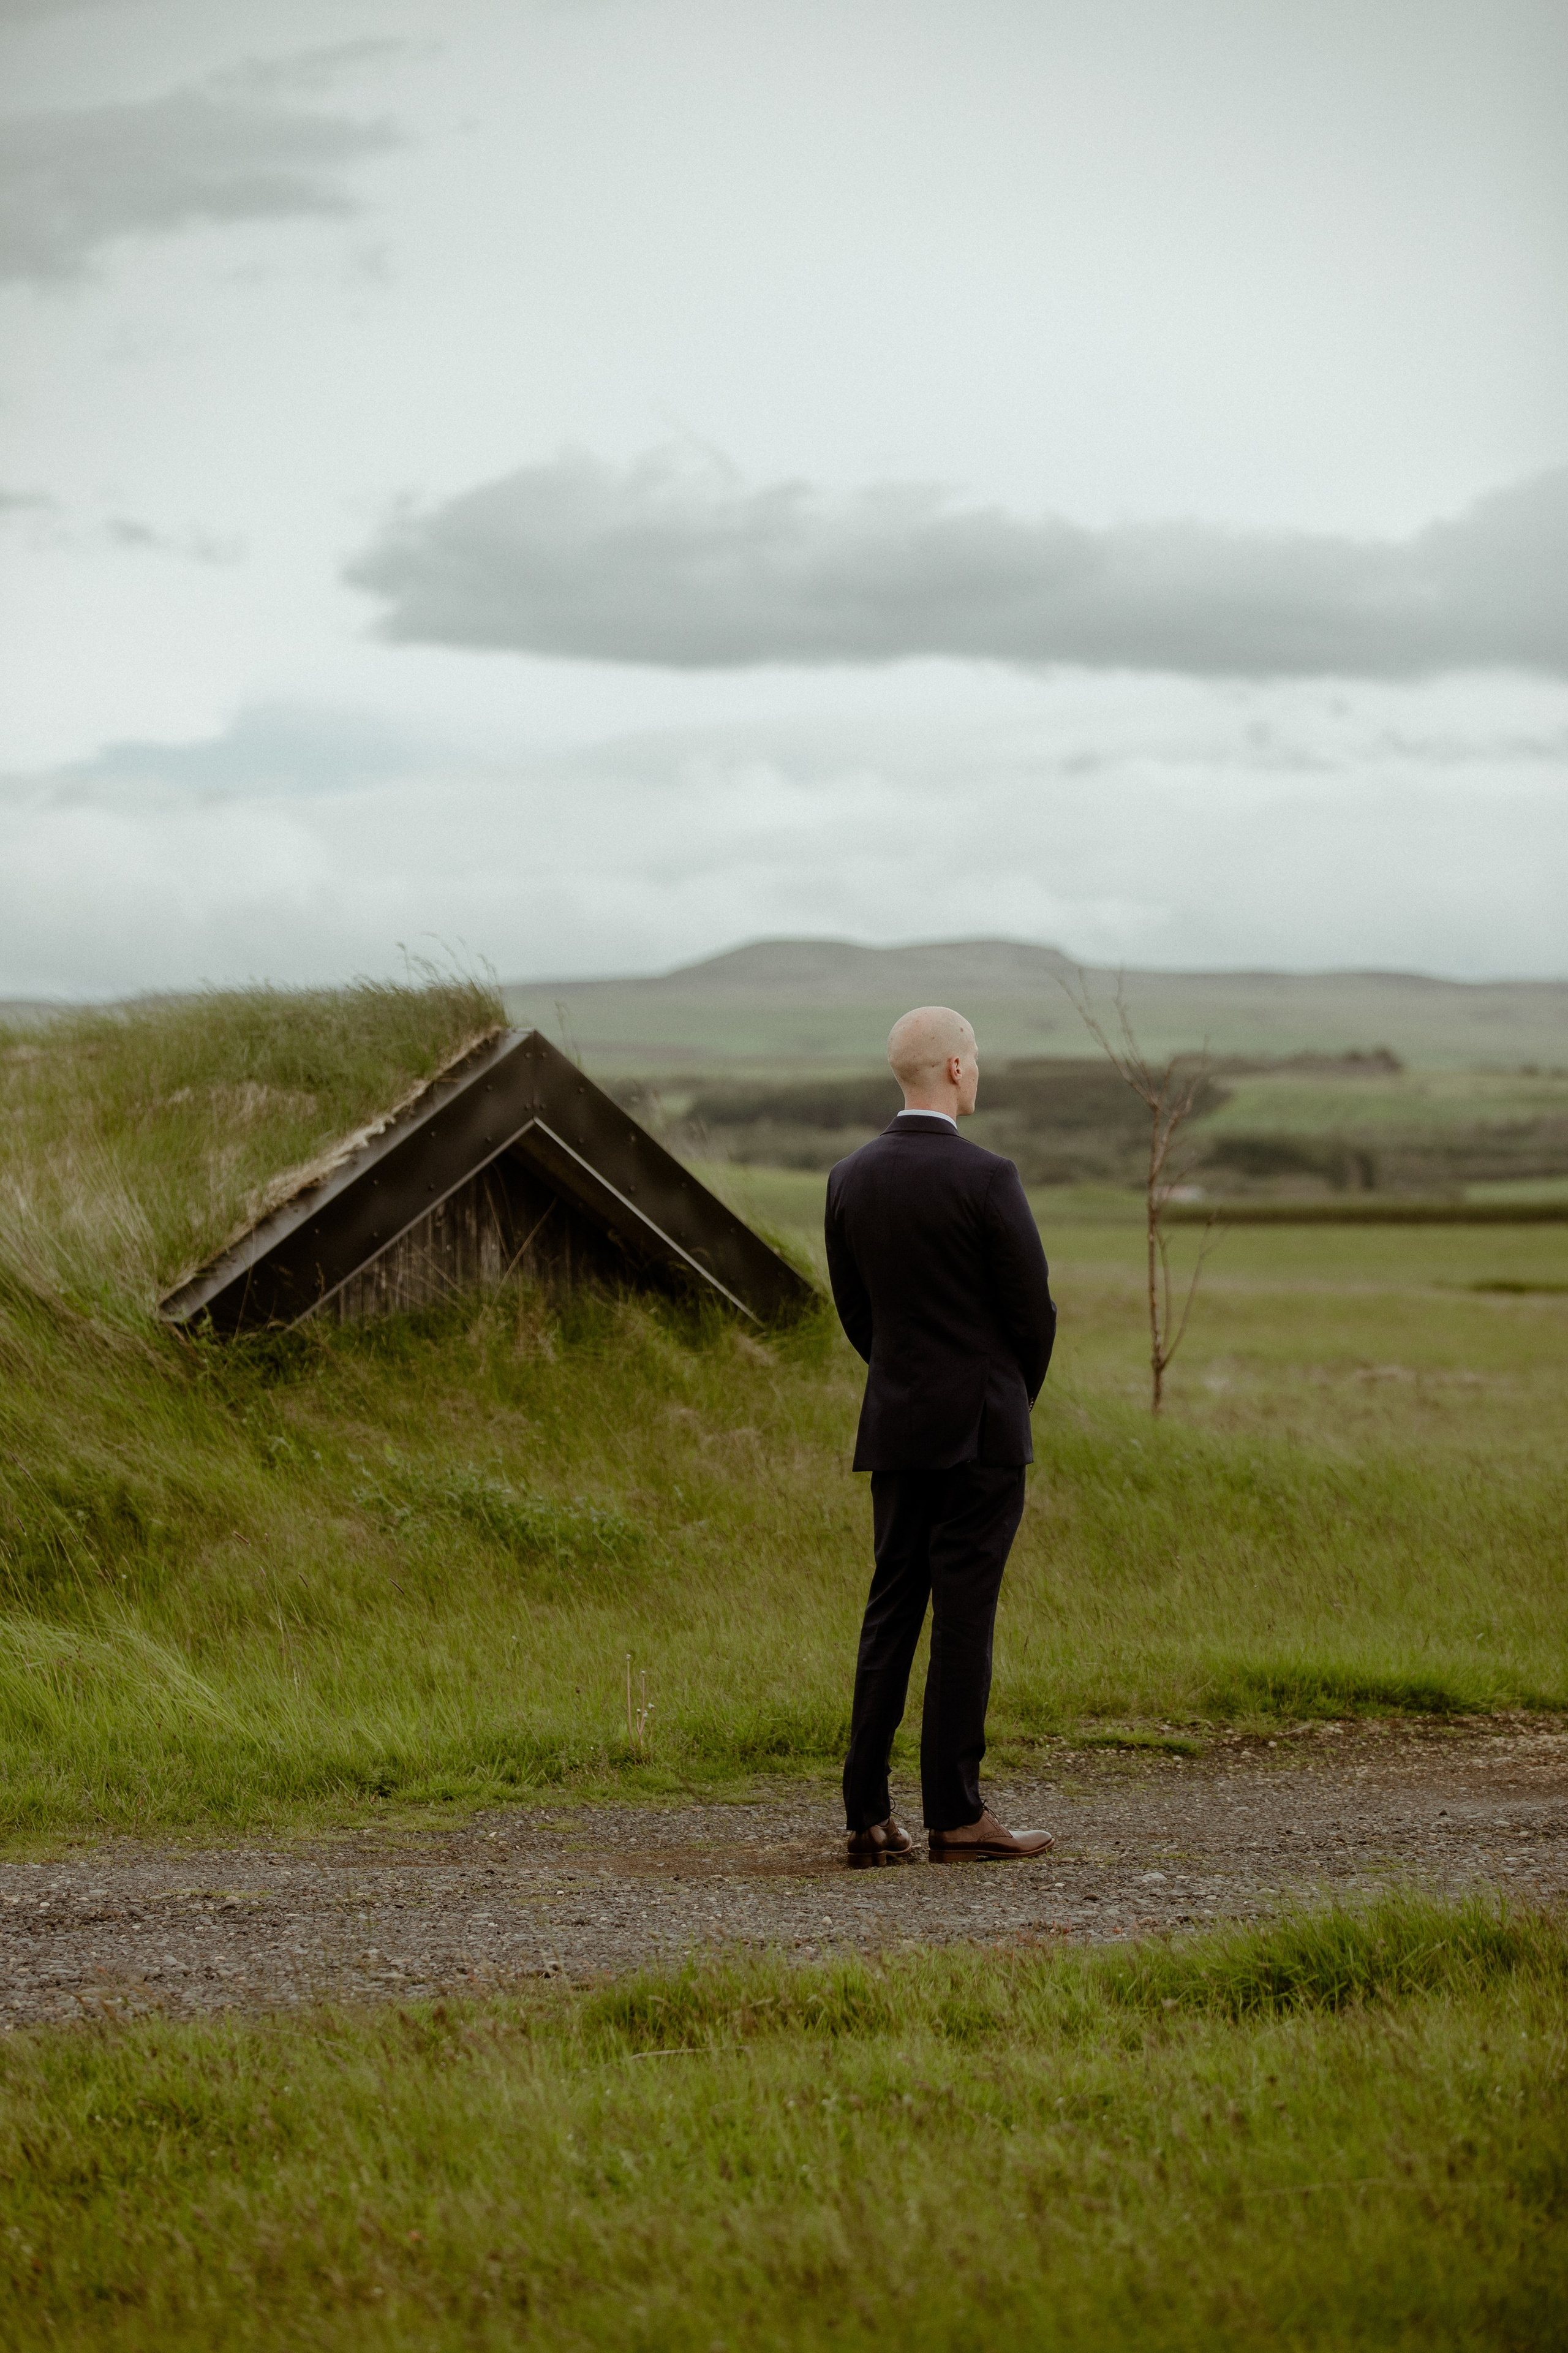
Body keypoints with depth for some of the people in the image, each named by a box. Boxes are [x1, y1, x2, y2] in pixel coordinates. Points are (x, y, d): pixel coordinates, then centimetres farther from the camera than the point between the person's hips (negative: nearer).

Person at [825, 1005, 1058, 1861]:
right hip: (979, 1429, -6)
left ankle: (868, 1813, 6)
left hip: (894, 1427, 6)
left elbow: (854, 1309, 11)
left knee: (891, 1612, 8)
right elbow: (1033, 1307, -9)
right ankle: (955, 1815, 0)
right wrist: (1017, 1398, 10)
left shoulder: (850, 1178, 4)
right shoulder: (984, 1177, -14)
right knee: (963, 1617, -2)